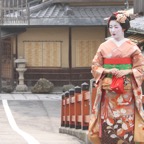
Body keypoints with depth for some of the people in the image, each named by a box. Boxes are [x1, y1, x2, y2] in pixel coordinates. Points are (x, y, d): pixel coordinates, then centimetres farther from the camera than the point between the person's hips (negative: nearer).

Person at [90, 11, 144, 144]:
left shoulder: (132, 47, 2)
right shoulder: (104, 46, 6)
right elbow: (95, 66, 8)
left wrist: (126, 72, -14)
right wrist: (107, 71, -10)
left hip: (126, 91, -1)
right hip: (108, 91, 1)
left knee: (126, 121, -5)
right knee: (108, 122, -3)